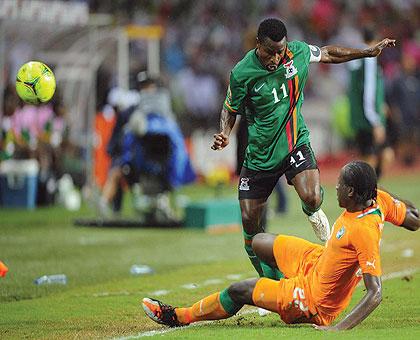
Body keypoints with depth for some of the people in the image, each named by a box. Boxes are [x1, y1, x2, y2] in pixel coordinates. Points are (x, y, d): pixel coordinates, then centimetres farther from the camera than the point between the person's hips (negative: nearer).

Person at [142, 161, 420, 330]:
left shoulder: (363, 232, -37)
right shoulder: (378, 199, -16)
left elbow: (375, 294, -37)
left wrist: (338, 329, -41)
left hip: (315, 303, -8)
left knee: (239, 291, 5)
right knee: (259, 242, 23)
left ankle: (179, 316, 29)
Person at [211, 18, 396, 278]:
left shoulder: (298, 52, -9)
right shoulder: (242, 73, -17)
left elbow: (327, 54, 12)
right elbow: (230, 110, -1)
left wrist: (370, 52, 19)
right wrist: (225, 134, -20)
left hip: (295, 142, 0)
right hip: (260, 155, 0)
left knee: (311, 197, -26)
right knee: (250, 220, 0)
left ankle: (313, 212, 14)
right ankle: (269, 278, 21)